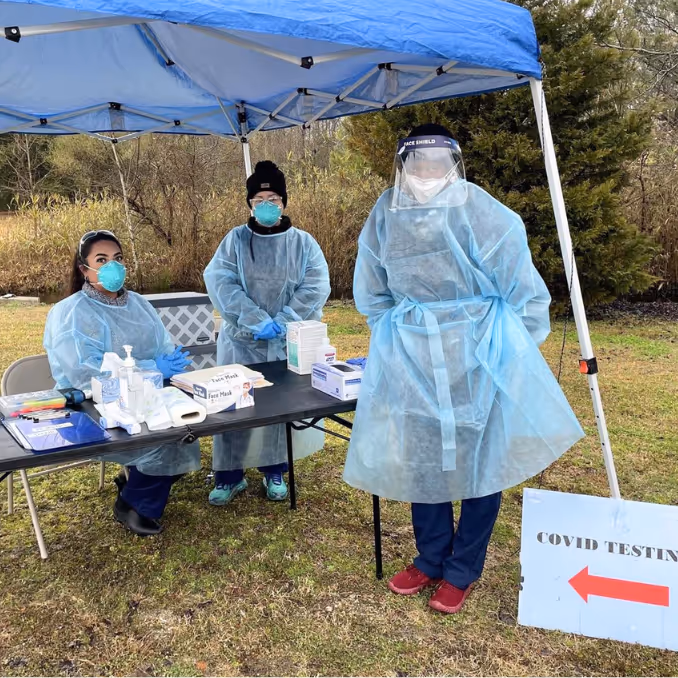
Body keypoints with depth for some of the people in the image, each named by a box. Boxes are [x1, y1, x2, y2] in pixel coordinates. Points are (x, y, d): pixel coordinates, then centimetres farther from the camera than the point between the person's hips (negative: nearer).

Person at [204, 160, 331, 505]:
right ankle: (229, 475, 16)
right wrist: (257, 320, -21)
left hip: (290, 343, 1)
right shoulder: (235, 241, 3)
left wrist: (284, 321, -19)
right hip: (242, 340, 0)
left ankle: (275, 471, 24)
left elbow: (316, 286, -7)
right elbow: (218, 281, -10)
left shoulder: (303, 242, 4)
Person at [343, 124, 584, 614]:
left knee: (480, 460, 7)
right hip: (412, 360, 3)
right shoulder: (385, 216, -6)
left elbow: (524, 291, -6)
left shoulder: (484, 215, -17)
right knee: (419, 458, 12)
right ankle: (430, 558, 33)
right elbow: (370, 293, 11)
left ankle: (462, 570, 27)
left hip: (479, 359, -3)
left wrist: (513, 354, 2)